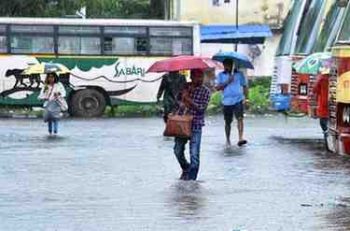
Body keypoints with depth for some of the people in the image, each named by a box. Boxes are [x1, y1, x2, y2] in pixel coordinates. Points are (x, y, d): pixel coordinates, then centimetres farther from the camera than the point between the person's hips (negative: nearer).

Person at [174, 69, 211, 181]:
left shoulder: (205, 91, -4)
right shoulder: (185, 87, 6)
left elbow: (202, 108, -13)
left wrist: (189, 100, -17)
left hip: (196, 126, -4)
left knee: (194, 155, -8)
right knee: (178, 150, 14)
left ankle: (191, 178, 0)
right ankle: (186, 169, 39)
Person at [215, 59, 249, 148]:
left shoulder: (239, 74, 5)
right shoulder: (221, 75, 7)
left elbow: (244, 86, 7)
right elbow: (217, 87, -2)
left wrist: (246, 98, -3)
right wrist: (227, 82, -14)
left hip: (238, 100, -2)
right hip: (226, 101, 2)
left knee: (240, 118, -20)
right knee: (227, 122, 10)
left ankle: (240, 138, -28)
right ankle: (228, 140, 26)